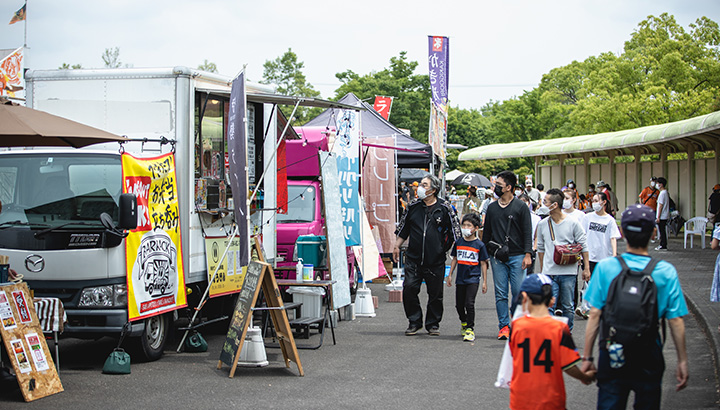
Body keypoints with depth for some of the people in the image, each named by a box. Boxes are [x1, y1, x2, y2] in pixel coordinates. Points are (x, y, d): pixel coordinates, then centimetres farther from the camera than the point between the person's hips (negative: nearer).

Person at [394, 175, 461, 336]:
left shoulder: (444, 208, -1)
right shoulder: (413, 207, 8)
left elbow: (455, 230, 4)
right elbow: (403, 228, 19)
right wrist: (397, 246, 16)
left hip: (436, 260, -2)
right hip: (413, 259, 2)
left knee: (435, 293, 5)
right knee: (409, 289, -5)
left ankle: (433, 323, 20)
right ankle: (414, 322, 10)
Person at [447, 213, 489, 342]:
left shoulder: (479, 245, -5)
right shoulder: (458, 242, 5)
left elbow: (483, 264, -1)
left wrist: (485, 282, -2)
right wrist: (450, 275, 12)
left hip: (473, 279, -4)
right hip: (460, 278, 4)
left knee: (469, 303, -13)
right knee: (459, 304, 11)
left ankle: (470, 329, -3)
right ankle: (464, 323, 37)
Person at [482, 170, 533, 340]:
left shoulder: (521, 207, 1)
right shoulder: (492, 207, 12)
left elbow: (527, 232, -1)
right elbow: (486, 232, 18)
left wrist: (527, 254, -9)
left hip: (517, 256, -3)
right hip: (497, 257, 3)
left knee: (518, 292, -3)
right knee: (501, 294, 2)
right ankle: (504, 326, 7)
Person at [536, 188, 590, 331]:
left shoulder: (573, 223, -2)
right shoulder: (543, 224, 6)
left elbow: (583, 246, 3)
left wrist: (586, 268, 1)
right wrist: (542, 269, 16)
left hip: (569, 272, -2)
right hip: (549, 273, 2)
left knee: (568, 307, 6)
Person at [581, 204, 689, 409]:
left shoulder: (605, 267, -8)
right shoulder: (666, 272, -8)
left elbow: (594, 315, -7)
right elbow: (676, 321, -7)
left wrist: (588, 357, 0)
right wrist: (682, 361, 3)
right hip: (649, 356, 0)